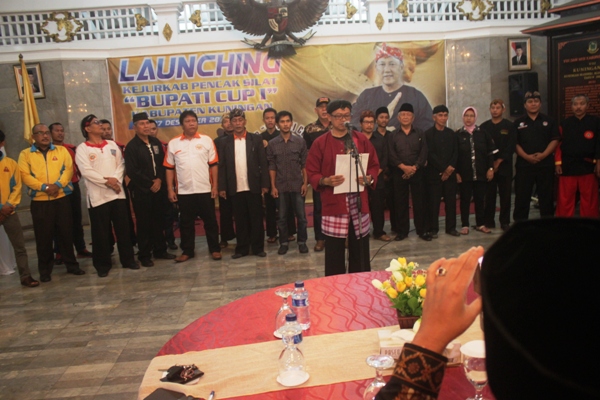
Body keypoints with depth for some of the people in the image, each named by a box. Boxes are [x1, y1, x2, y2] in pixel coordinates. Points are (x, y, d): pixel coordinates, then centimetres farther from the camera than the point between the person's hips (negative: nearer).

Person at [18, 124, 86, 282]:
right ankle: (45, 270, 16)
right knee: (43, 236, 5)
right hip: (39, 201, -1)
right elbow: (25, 175, -6)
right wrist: (44, 187, -18)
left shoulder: (61, 150, 9)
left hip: (62, 198, 1)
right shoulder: (25, 154, 5)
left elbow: (68, 169, -2)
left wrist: (58, 185, -17)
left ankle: (71, 264, 19)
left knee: (66, 233, 7)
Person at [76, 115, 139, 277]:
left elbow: (121, 164, 6)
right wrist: (107, 181, -15)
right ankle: (103, 264, 14)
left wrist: (116, 179, -11)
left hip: (117, 193, 4)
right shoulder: (82, 148, -2)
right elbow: (86, 171, -12)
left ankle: (127, 259, 19)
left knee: (123, 228, 8)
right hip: (98, 196, -4)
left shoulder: (112, 145, 12)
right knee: (101, 232, 3)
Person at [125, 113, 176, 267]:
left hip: (158, 188, 5)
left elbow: (163, 163, 10)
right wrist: (150, 184, -11)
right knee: (144, 223, 1)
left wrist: (160, 180, -6)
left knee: (159, 221, 10)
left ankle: (160, 250, 22)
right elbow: (132, 171, -12)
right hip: (141, 190, -5)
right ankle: (144, 255, 10)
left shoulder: (156, 142, 11)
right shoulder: (131, 146, -6)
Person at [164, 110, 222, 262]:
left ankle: (215, 249, 18)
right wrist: (170, 189, 0)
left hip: (205, 189, -1)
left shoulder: (206, 140, 1)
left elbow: (213, 165, 2)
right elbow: (169, 168, 5)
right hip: (184, 191, 1)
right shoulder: (173, 143, 3)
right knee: (186, 223, 9)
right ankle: (187, 251, 22)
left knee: (210, 220, 6)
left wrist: (215, 186, -2)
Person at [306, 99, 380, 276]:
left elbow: (374, 165, 13)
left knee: (360, 248, 10)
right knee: (335, 250, 2)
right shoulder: (320, 143, 0)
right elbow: (311, 173, 0)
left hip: (359, 201, 3)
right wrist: (325, 181, -19)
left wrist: (369, 178, -8)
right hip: (333, 202, -3)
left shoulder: (361, 139, 8)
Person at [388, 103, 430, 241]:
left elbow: (424, 153, 1)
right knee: (401, 203, 3)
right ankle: (402, 231, 11)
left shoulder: (420, 134, 9)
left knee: (419, 202, 2)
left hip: (417, 172, 0)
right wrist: (404, 167, -14)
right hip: (399, 173, 0)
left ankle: (421, 230, 11)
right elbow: (391, 155, -2)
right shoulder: (393, 136, 7)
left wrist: (415, 167, -12)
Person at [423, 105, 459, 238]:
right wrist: (443, 169, -12)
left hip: (450, 173, 4)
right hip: (434, 173, -4)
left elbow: (456, 153, 8)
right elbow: (430, 154, -8)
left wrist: (450, 168, -7)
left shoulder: (451, 134, 14)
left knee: (451, 201, 5)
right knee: (433, 202, -2)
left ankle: (451, 227, 15)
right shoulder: (428, 134, -1)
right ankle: (433, 229, 5)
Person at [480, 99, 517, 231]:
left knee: (505, 194, 1)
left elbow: (511, 147, -2)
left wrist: (499, 161, -10)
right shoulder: (484, 127, 8)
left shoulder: (509, 126, 5)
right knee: (489, 195, 0)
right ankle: (488, 222, 8)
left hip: (504, 165, 0)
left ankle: (505, 222, 9)